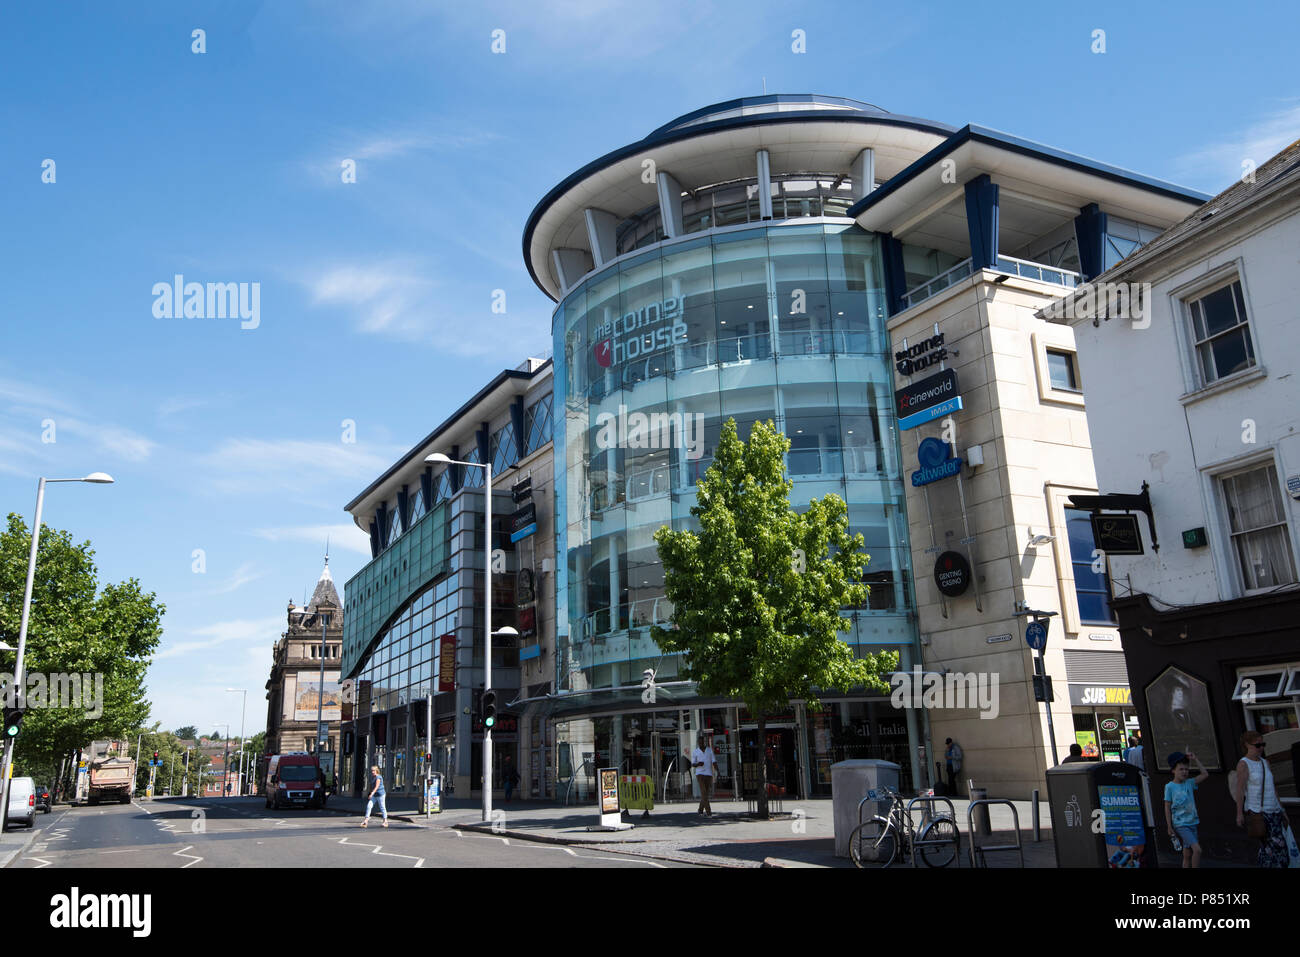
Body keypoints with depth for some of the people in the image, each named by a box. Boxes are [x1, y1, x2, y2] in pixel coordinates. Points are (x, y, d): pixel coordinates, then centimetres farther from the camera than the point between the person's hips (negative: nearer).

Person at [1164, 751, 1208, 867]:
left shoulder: (1189, 783, 8)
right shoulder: (1170, 786, -6)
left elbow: (1205, 774, 6)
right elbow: (1167, 807, -4)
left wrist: (1195, 759, 2)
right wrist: (1169, 827, -6)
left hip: (1192, 823, 5)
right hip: (1180, 824, -5)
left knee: (1187, 855, 9)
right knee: (1197, 849, -19)